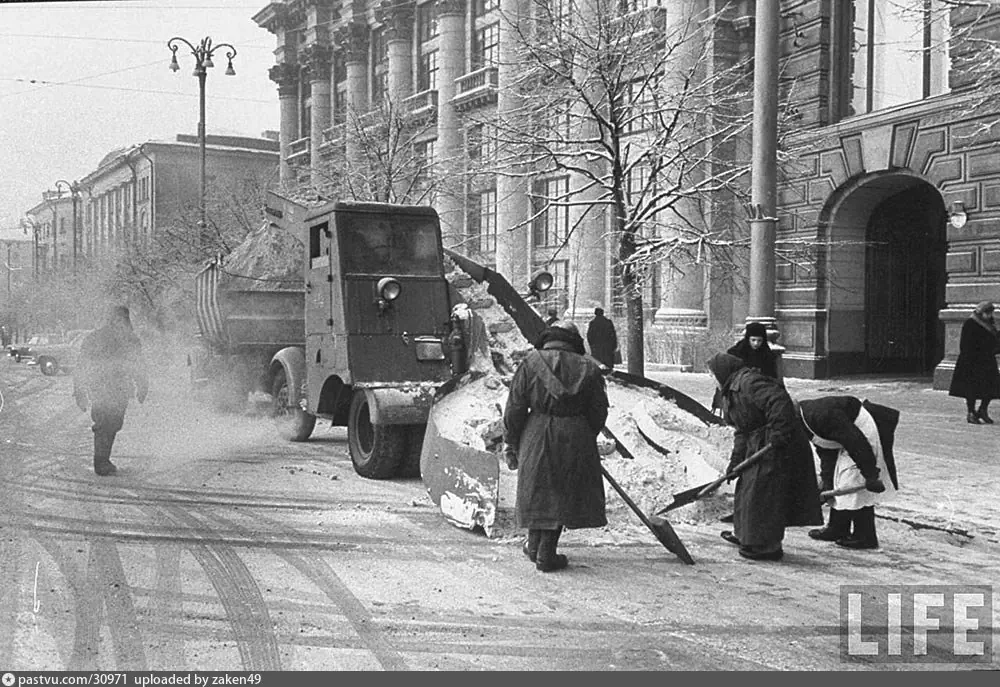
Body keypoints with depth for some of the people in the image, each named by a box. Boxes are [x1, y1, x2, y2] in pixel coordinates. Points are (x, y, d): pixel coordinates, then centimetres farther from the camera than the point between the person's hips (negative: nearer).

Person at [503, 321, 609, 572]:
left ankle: (534, 546, 29)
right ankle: (546, 555, 10)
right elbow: (598, 413, 4)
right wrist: (586, 439, 18)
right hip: (576, 439, 0)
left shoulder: (531, 363, -1)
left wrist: (510, 443, 4)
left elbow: (515, 408, -3)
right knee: (562, 494, 9)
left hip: (537, 436, 0)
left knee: (537, 491, 17)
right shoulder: (588, 368, 2)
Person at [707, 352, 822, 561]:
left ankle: (769, 546, 5)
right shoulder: (733, 390, 15)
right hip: (757, 446, 11)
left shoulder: (749, 383, -19)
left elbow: (779, 401, -31)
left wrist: (778, 435, -32)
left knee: (763, 495, -5)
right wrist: (736, 460, 9)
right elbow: (742, 431, 15)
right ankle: (744, 535, 34)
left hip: (777, 449, -11)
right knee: (748, 489, 19)